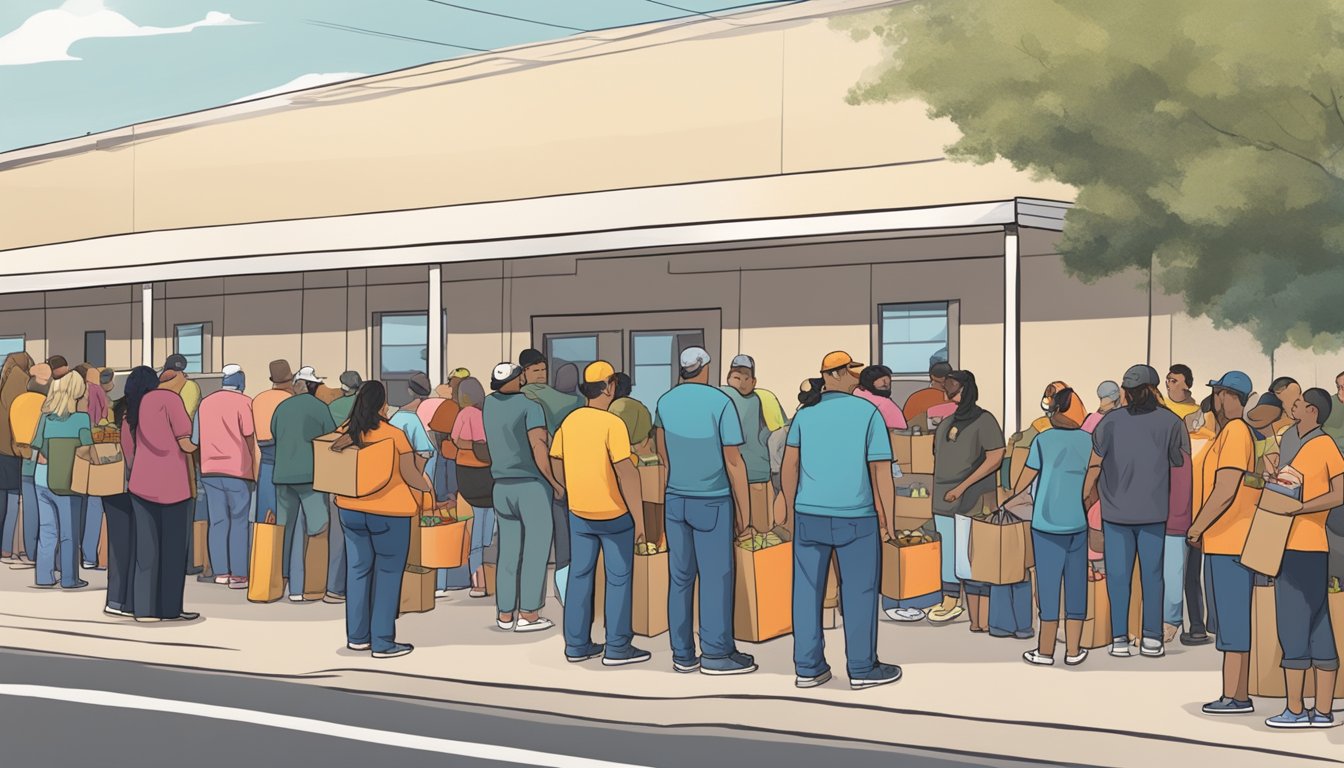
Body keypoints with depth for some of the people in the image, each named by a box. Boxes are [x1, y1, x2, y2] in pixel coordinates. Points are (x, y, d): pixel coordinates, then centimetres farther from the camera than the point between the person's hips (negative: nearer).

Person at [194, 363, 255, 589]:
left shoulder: (205, 403, 11)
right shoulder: (243, 402, -6)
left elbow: (195, 439, 15)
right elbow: (249, 436, -9)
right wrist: (253, 463, 2)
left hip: (209, 469, 5)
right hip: (237, 469, -5)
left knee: (217, 521, 9)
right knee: (239, 522, 0)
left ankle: (221, 571, 11)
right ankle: (238, 575, -3)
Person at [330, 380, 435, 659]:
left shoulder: (347, 431, 1)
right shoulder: (394, 435, -14)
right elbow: (411, 476, -8)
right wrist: (429, 488, 6)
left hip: (351, 508, 5)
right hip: (389, 511, -5)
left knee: (358, 568, 13)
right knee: (388, 573, 2)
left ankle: (356, 636, 18)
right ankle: (382, 642, 3)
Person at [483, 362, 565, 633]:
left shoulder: (490, 404, 7)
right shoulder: (531, 407, -12)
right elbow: (539, 450, -20)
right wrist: (556, 483, -11)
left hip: (502, 486, 6)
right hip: (533, 485, -6)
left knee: (508, 551, 10)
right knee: (535, 550, 0)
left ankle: (505, 614, 11)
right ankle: (528, 615, -1)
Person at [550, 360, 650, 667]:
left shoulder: (570, 420, 1)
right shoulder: (613, 424, -18)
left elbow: (556, 461, 11)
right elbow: (626, 471, -22)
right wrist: (639, 516, -17)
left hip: (579, 512, 6)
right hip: (614, 513, -6)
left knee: (580, 575, 13)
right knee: (619, 578, 5)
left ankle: (577, 644, 17)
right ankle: (617, 648, 8)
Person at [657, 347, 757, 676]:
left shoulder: (665, 402, 2)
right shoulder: (722, 402, -13)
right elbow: (734, 462, -11)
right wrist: (743, 510, -3)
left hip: (675, 498, 5)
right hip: (713, 500, -5)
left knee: (680, 576, 7)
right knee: (715, 576, 1)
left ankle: (683, 654, 10)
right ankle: (715, 653, 3)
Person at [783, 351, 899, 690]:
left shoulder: (805, 413, 5)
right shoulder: (868, 412, -5)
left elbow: (789, 466, 4)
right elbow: (881, 472, -5)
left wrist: (792, 510, 14)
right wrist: (888, 520, 2)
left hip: (809, 515, 3)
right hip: (855, 516, -3)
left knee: (807, 589, 8)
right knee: (858, 591, 6)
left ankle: (807, 668, 13)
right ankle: (862, 668, 13)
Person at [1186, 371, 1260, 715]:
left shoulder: (1235, 432, -15)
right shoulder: (1238, 431, 16)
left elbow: (1225, 491, -21)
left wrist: (1197, 528, -10)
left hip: (1229, 544, -10)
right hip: (1230, 542, 10)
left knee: (1233, 620, -7)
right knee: (1234, 620, 12)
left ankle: (1235, 697, -5)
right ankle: (1237, 695, 17)